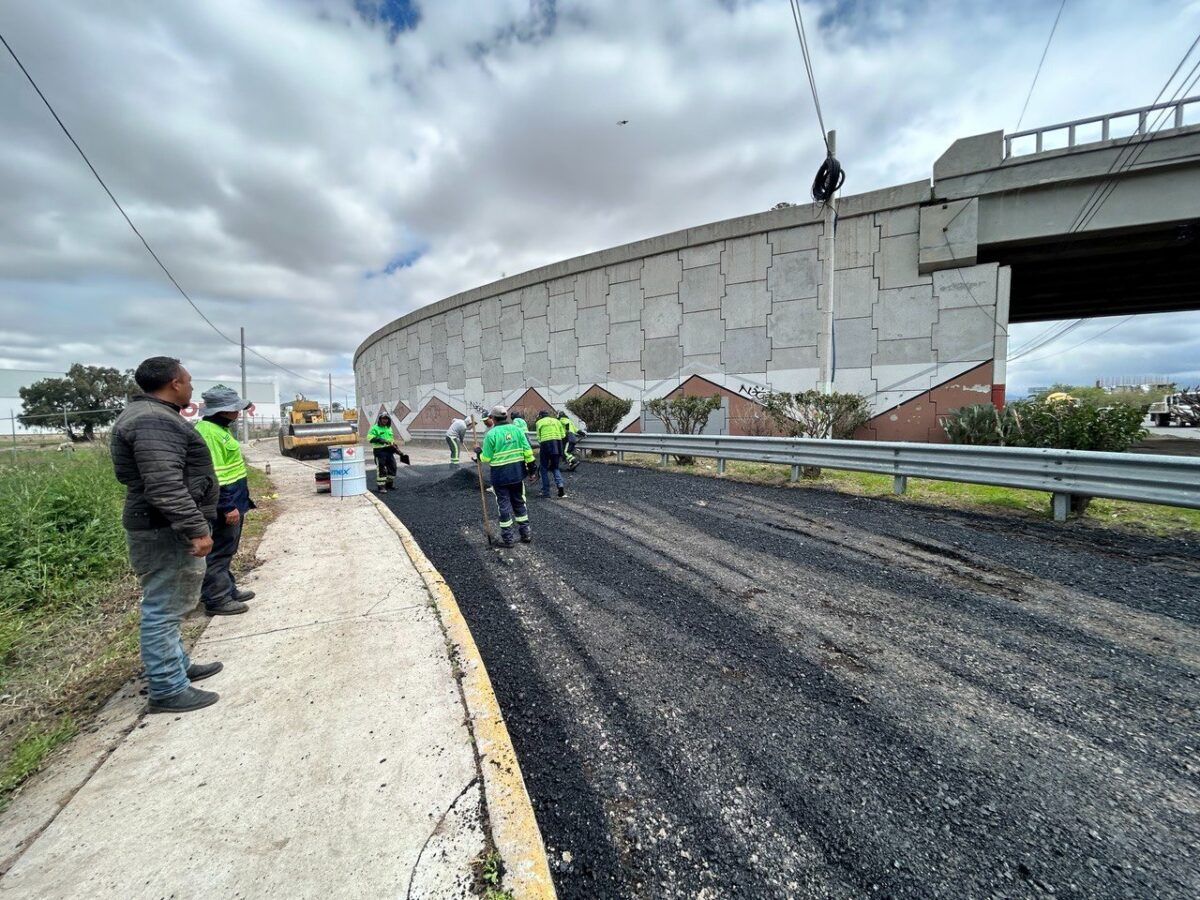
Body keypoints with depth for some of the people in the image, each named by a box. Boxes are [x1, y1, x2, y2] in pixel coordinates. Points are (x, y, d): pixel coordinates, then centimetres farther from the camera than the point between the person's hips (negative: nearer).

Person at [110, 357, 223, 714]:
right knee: (164, 609, -2)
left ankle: (178, 666, 34)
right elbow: (165, 486, -29)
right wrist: (196, 529, -28)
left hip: (168, 528, 11)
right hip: (166, 531, -11)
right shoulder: (154, 421, -20)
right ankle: (168, 690, 8)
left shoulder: (151, 416, 16)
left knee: (167, 606, 20)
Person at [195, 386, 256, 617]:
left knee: (225, 551, 18)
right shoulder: (209, 432, -20)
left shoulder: (219, 429, 13)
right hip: (223, 504, -11)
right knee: (218, 552, 0)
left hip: (231, 500, 11)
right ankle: (217, 600, 10)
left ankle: (228, 590, 30)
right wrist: (228, 506, -23)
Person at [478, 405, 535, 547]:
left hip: (500, 475, -3)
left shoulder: (491, 434, -11)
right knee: (519, 502, 17)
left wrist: (480, 454, 11)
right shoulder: (517, 429, 0)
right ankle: (525, 533, 22)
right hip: (517, 473, 4)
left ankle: (507, 538, 13)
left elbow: (486, 458, -9)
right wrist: (531, 464, 7)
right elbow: (527, 450, -2)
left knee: (504, 505, 6)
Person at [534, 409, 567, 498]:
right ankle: (560, 485, -7)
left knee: (544, 468, 10)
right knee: (555, 467, 16)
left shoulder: (539, 422, 8)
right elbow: (563, 435, 10)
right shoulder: (556, 421, 16)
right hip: (557, 444, 3)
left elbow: (538, 437, -1)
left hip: (545, 444, -3)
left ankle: (546, 491, 9)